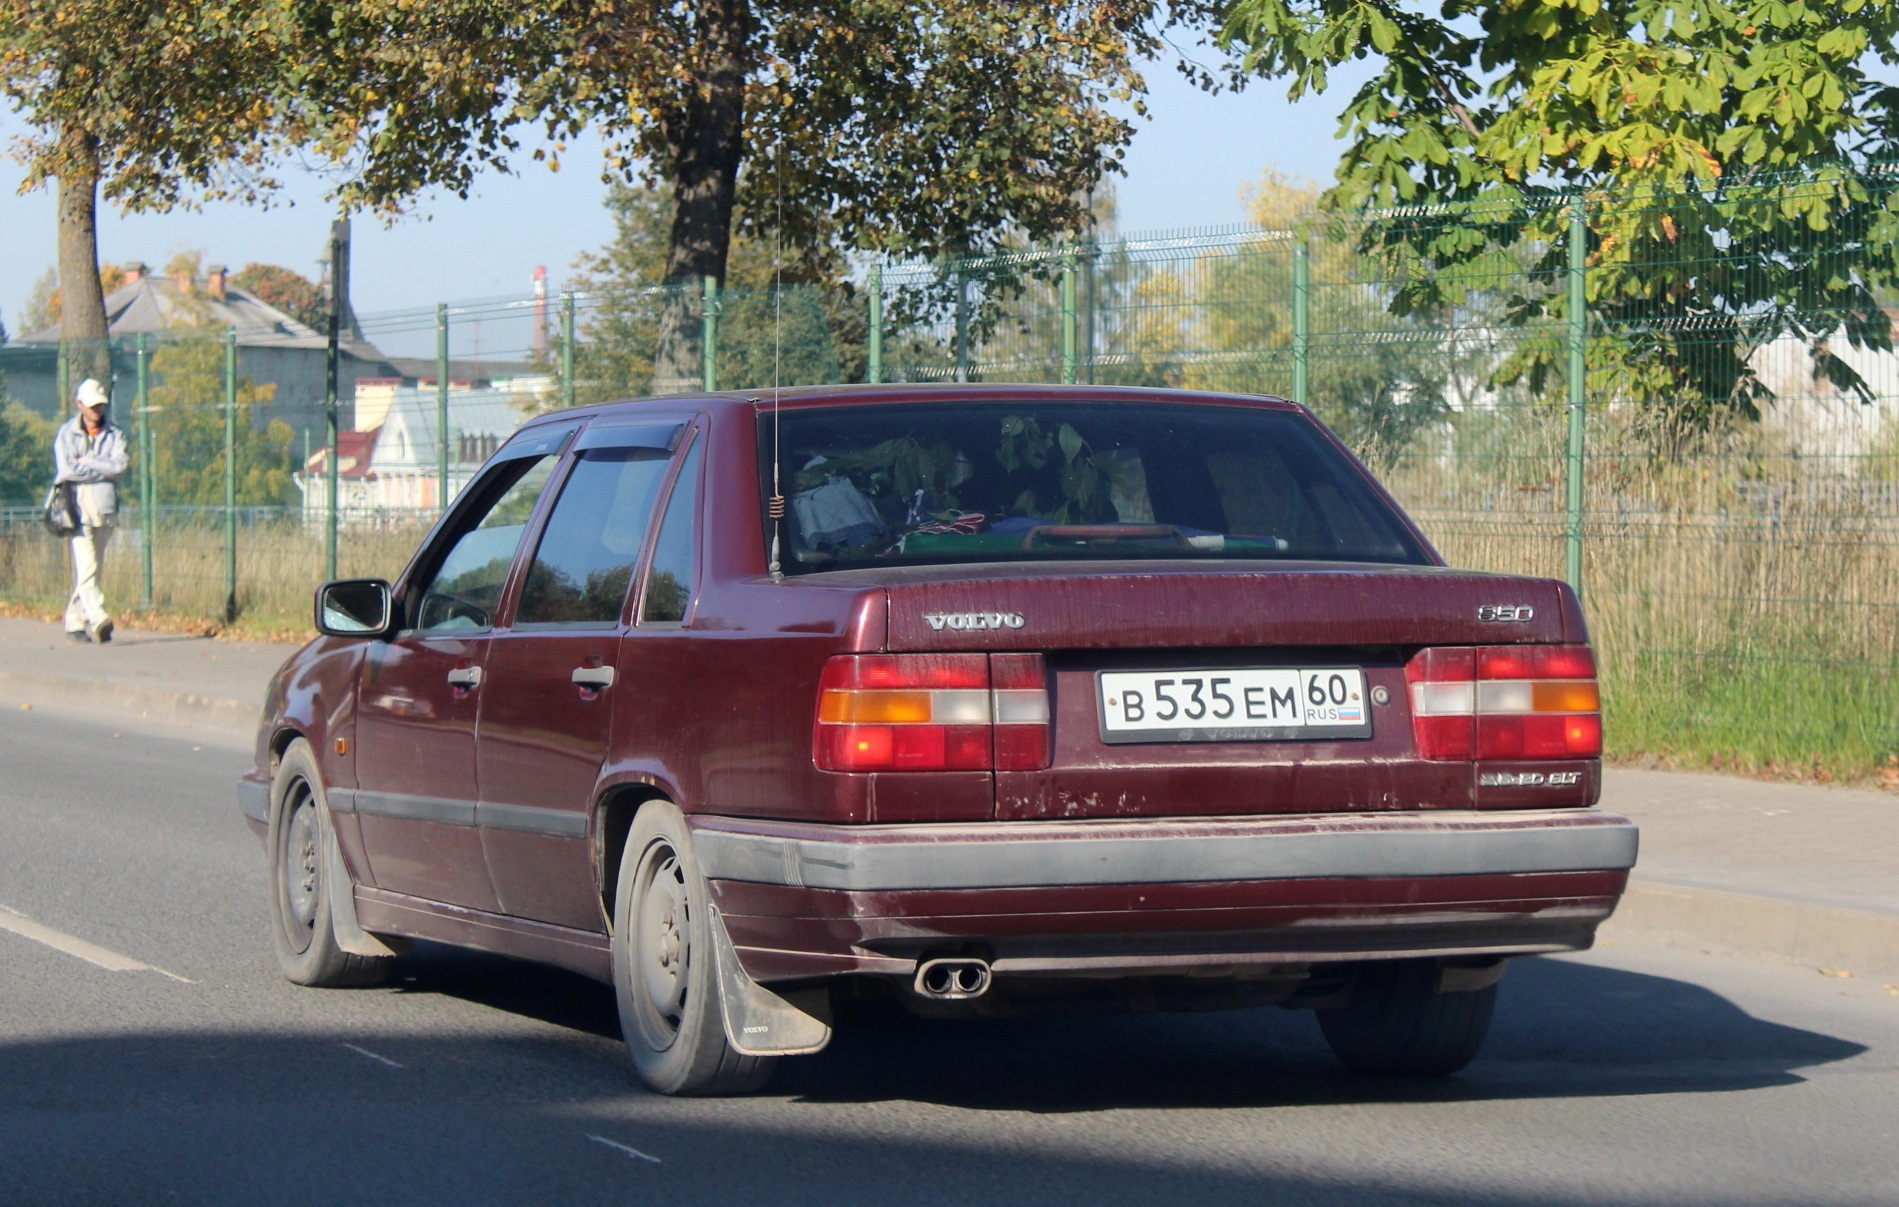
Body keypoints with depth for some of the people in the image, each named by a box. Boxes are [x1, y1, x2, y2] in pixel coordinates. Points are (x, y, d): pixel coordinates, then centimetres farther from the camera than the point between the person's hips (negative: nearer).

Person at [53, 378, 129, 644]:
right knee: (86, 567, -17)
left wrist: (87, 461, -9)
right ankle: (98, 619, -28)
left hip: (105, 509, 4)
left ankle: (75, 624, 16)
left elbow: (120, 466, -5)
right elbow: (67, 469, -11)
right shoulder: (66, 433, 3)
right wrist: (104, 469, -7)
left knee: (93, 568, 8)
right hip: (79, 508, -4)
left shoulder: (114, 434, 10)